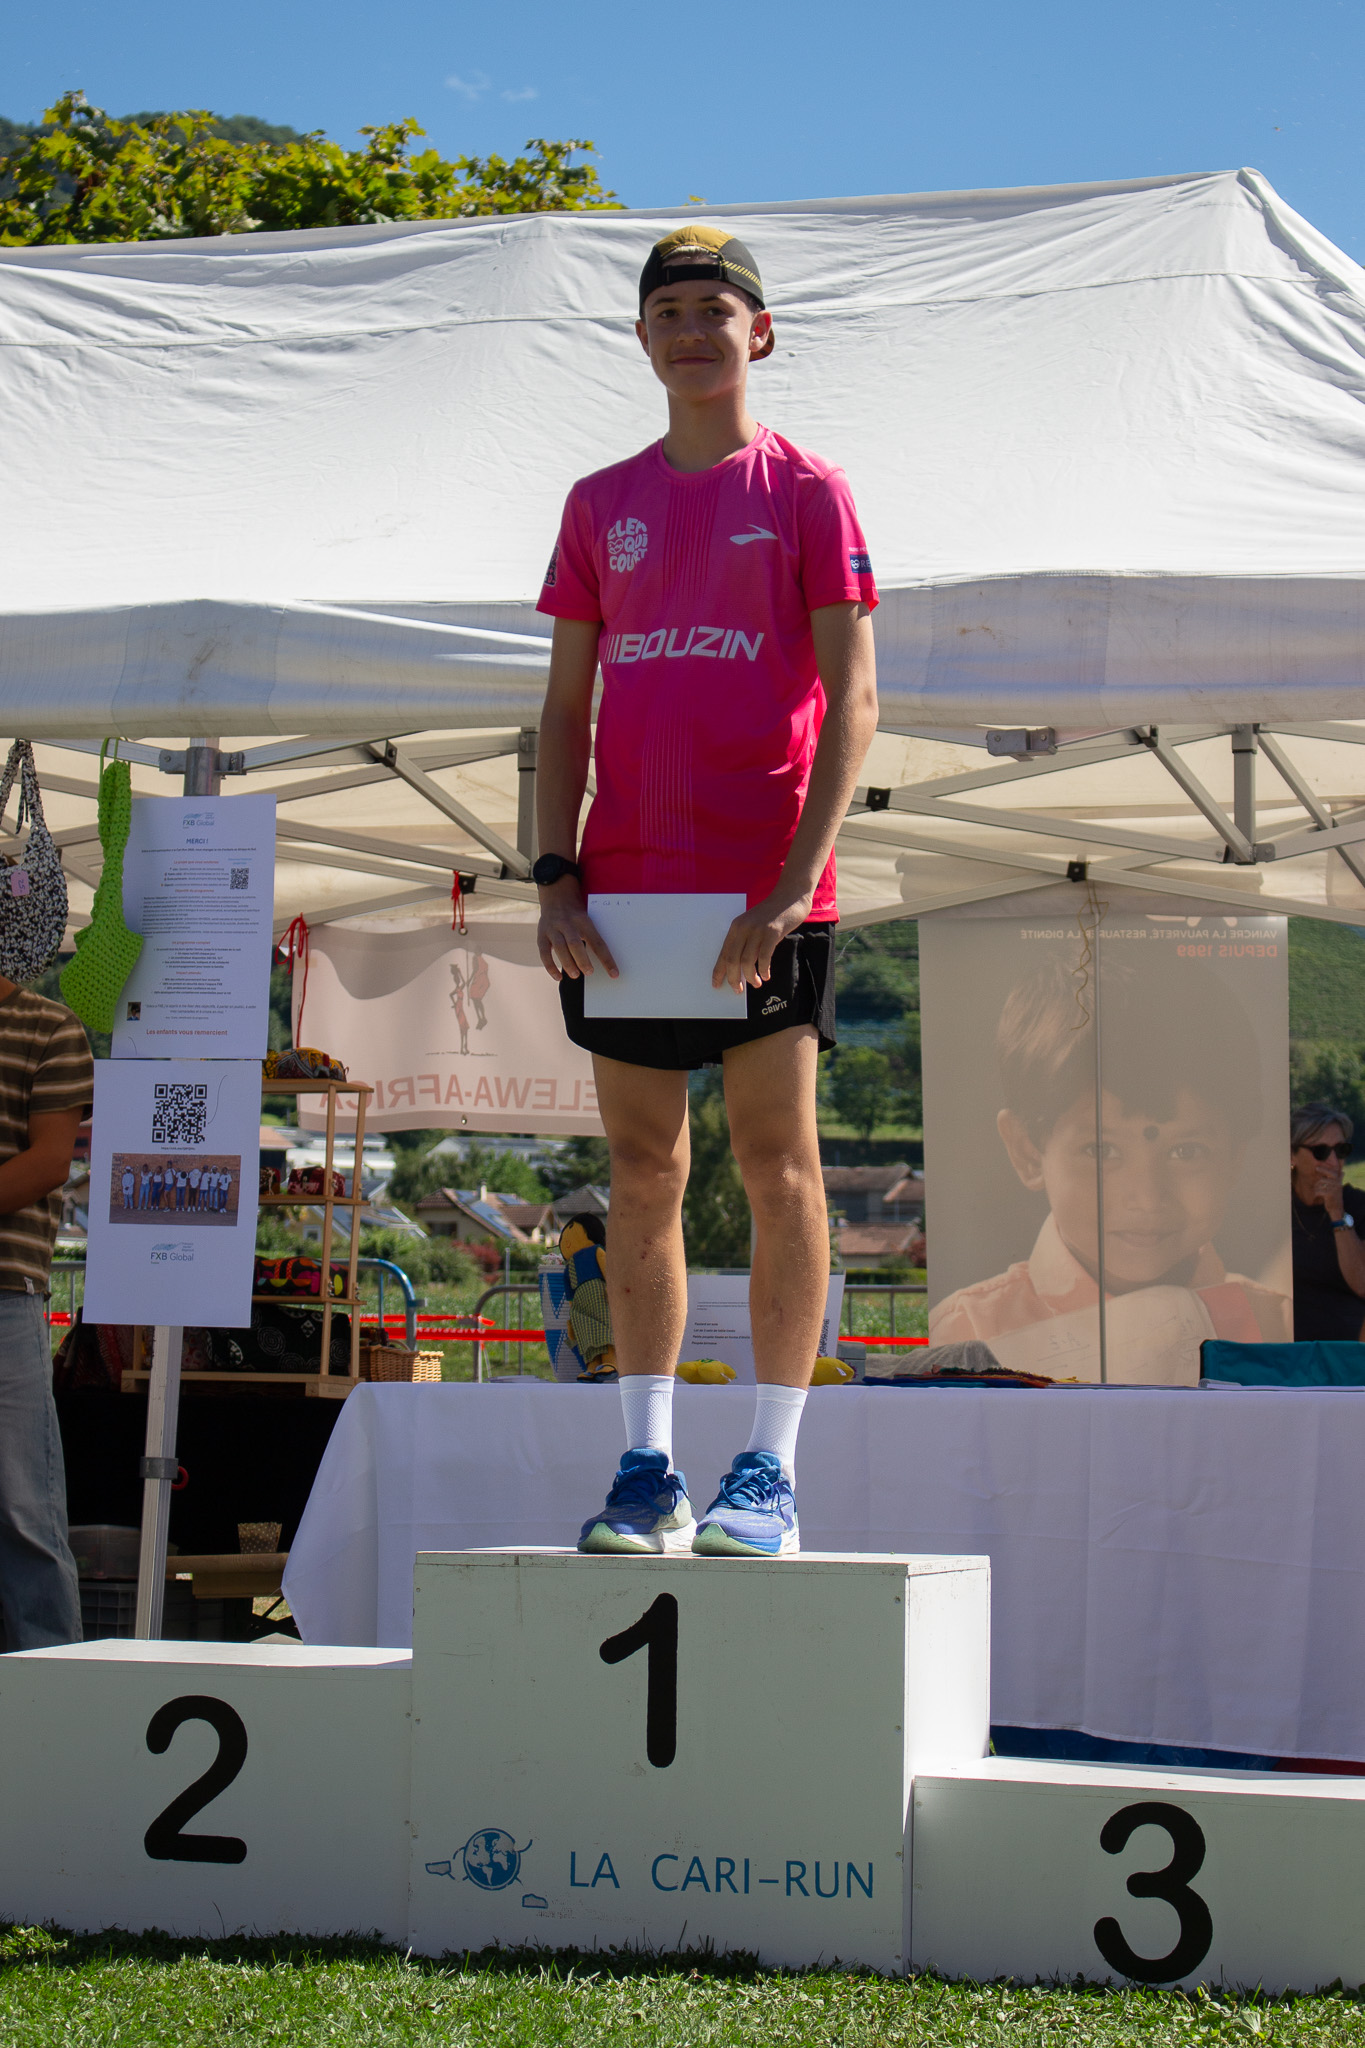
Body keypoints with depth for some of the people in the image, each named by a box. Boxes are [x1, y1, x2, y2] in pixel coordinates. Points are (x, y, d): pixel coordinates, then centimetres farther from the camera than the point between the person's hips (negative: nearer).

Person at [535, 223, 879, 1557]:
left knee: (775, 1162, -3)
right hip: (625, 892, 4)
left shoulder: (804, 491, 3)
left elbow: (852, 700, -4)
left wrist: (795, 883, -14)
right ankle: (647, 1469, 11)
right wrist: (556, 877, 1)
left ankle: (770, 1473, 1)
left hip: (764, 894, -4)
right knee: (642, 1171, 5)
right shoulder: (600, 505, 14)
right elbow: (566, 707, 13)